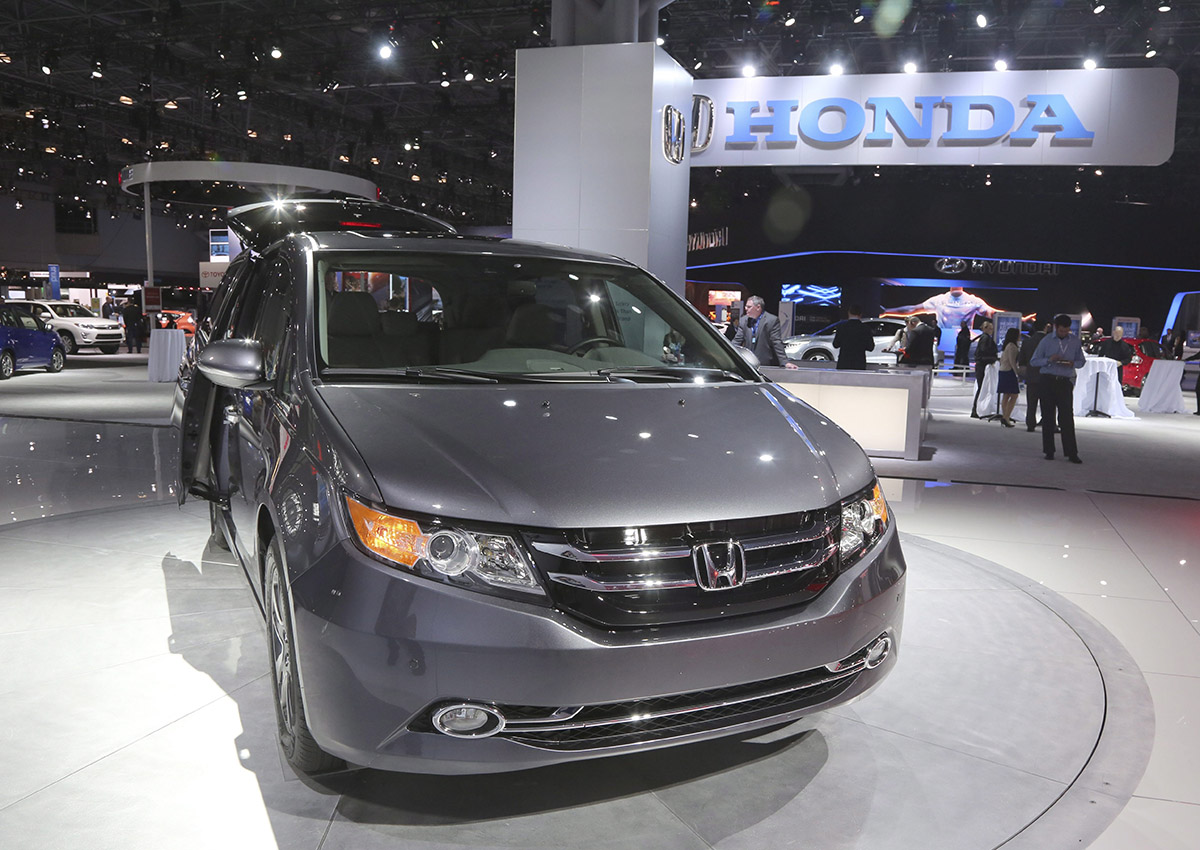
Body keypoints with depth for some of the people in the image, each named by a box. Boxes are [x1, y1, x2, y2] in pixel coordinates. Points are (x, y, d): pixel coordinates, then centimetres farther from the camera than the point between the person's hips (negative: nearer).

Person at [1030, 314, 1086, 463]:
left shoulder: (1075, 341, 8)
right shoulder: (1047, 340, 3)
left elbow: (1081, 361, 14)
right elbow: (1033, 361, 2)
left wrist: (1072, 363, -9)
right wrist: (1049, 360, -15)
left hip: (1065, 382, 1)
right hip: (1048, 380, -1)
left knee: (1067, 417, -5)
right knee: (1048, 416, 2)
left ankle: (1071, 453, -6)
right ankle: (1049, 451, 9)